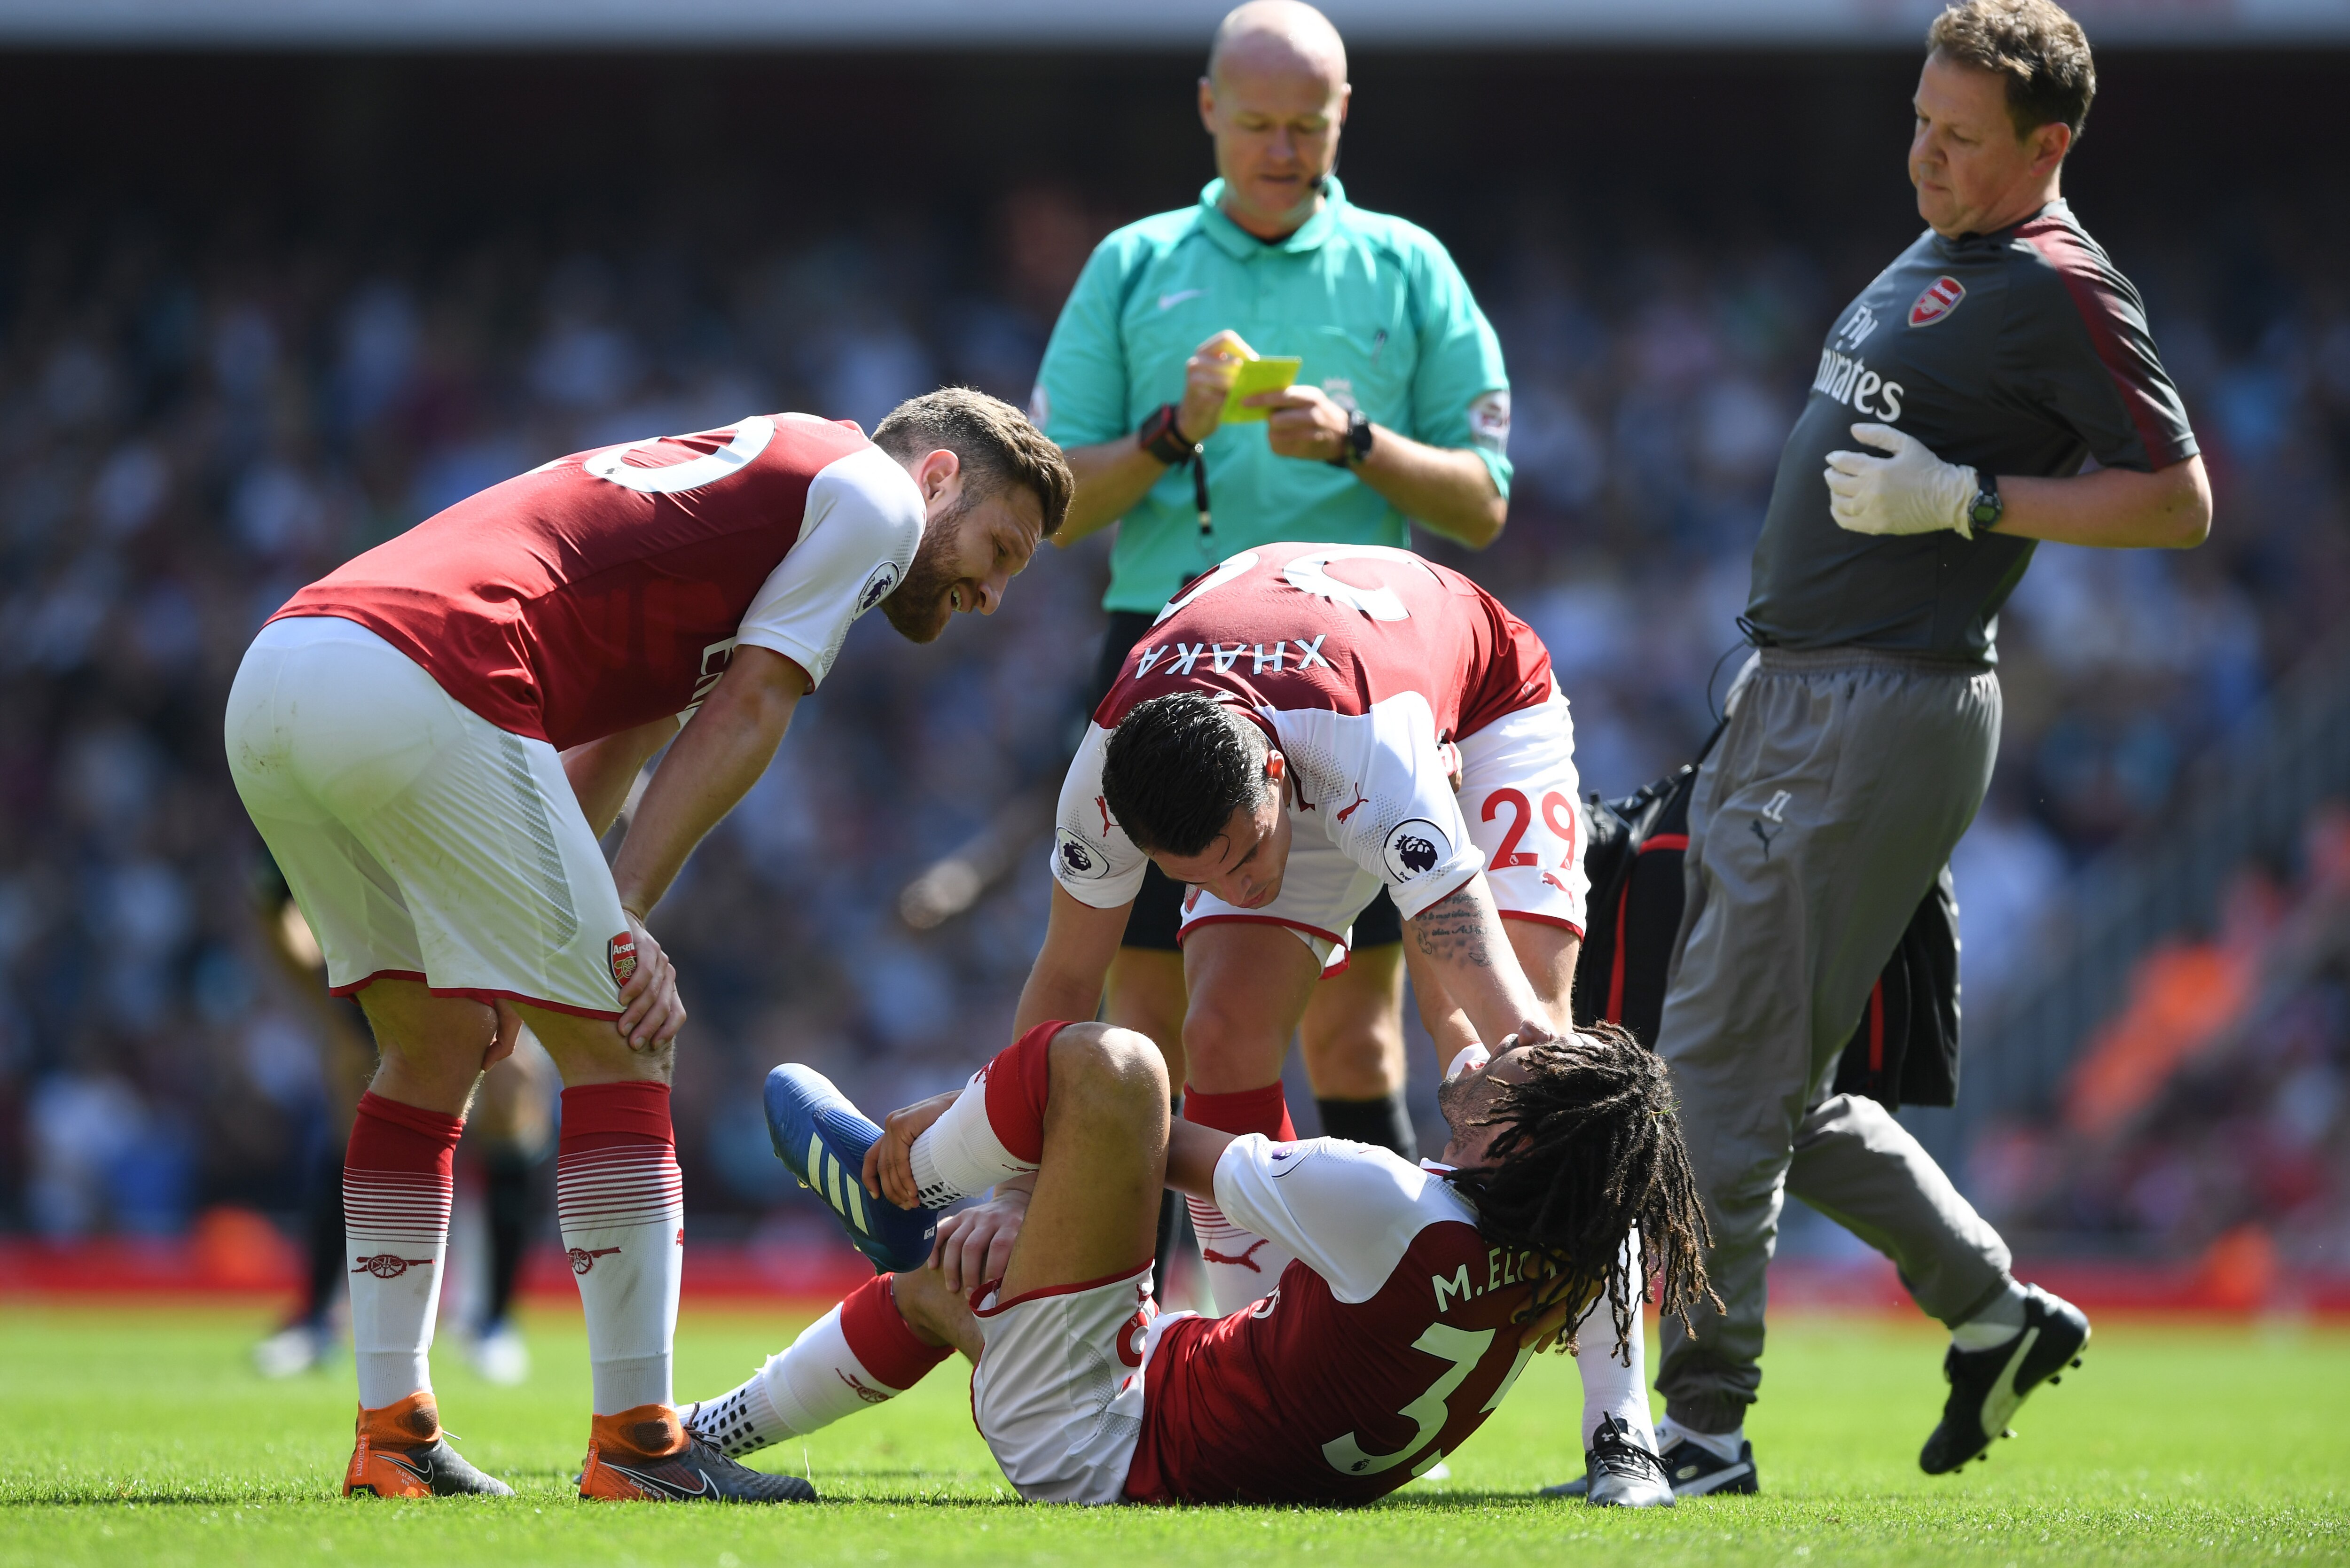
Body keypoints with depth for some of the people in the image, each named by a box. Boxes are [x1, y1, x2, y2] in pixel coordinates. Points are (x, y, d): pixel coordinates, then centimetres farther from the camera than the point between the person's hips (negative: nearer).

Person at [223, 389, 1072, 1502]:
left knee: (436, 1049, 21)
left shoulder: (746, 472, 34)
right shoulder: (873, 488, 10)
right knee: (618, 1045, -1)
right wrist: (622, 917, -1)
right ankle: (634, 1441, -1)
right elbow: (745, 714, 1)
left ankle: (391, 1435, 19)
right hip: (413, 687, -9)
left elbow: (608, 745, 25)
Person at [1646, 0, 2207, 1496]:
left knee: (1725, 1061, -11)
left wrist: (1966, 499, -19)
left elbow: (2178, 500, -14)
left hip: (1891, 714, -10)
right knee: (1776, 1075, 12)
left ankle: (1702, 1418, -8)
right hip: (1788, 698, 10)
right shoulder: (1935, 255, 17)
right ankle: (1993, 1312, 23)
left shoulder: (2060, 288, -11)